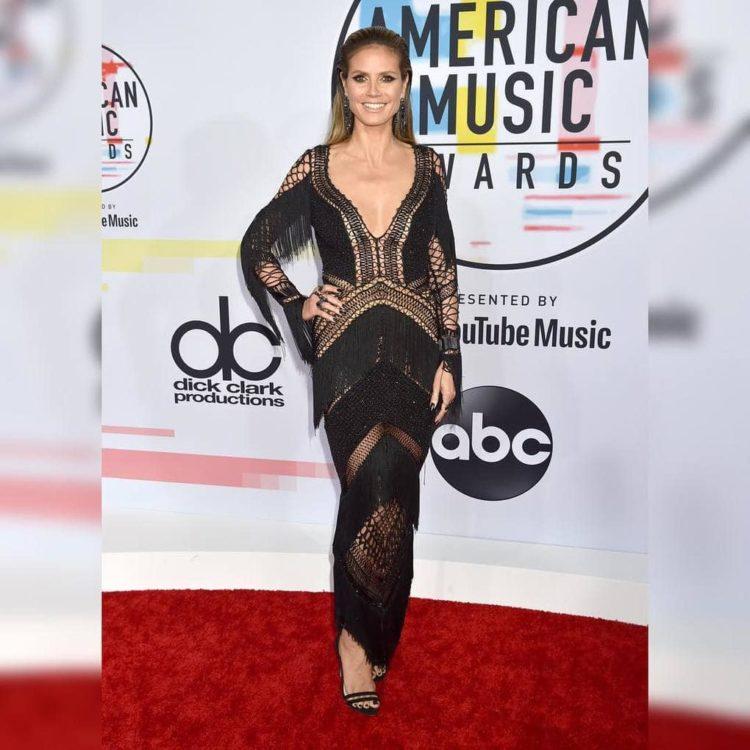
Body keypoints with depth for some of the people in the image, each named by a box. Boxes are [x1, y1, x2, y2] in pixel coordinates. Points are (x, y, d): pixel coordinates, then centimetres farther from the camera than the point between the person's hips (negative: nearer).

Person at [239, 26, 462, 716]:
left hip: (416, 351, 2)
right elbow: (257, 247, 12)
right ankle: (357, 638, 17)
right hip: (348, 353, -1)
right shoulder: (316, 166, 4)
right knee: (376, 493, -7)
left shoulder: (427, 166, 7)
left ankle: (369, 636, 27)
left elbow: (445, 269, 7)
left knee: (393, 498, 5)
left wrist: (448, 359, 2)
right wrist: (299, 304, 0)